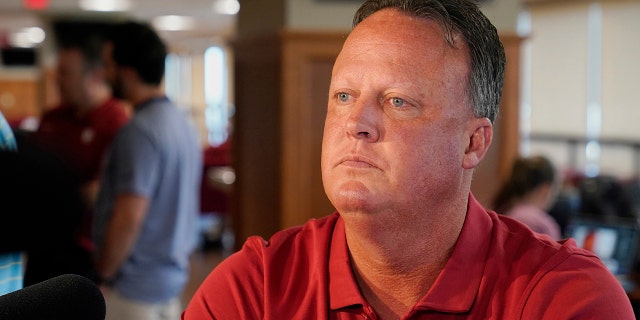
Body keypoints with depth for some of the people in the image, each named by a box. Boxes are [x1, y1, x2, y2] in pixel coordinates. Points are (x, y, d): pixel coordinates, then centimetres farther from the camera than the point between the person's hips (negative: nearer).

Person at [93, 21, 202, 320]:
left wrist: (103, 274, -13)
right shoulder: (181, 122, 10)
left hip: (134, 286, -9)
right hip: (171, 277, 9)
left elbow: (129, 217, -23)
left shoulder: (140, 130, -19)